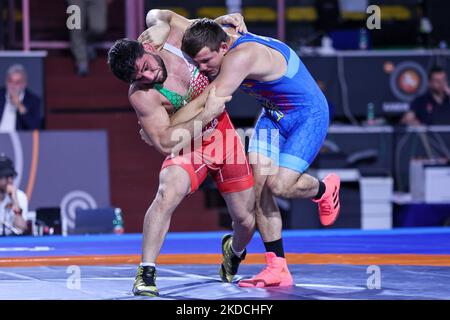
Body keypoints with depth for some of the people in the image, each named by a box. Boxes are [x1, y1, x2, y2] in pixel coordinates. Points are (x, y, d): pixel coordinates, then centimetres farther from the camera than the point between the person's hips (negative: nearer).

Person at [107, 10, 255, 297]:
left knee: (247, 220, 8)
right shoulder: (142, 95, -29)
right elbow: (166, 144, -29)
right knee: (169, 192, -36)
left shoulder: (163, 34, -17)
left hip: (223, 134, 5)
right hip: (189, 146, -5)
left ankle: (234, 250, 46)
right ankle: (146, 273, -26)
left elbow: (157, 14, 7)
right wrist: (207, 114, -33)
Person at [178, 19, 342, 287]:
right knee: (258, 183, -7)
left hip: (309, 115, -9)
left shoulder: (241, 56, -35)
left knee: (279, 184, -21)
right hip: (273, 114, 9)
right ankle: (277, 269, -4)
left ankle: (324, 190, 16)